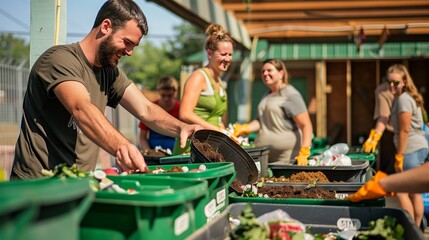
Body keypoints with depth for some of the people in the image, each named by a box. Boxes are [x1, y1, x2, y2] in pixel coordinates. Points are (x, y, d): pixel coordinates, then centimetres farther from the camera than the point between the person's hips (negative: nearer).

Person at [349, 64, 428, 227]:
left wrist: (399, 157, -16)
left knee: (401, 192, -7)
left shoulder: (403, 99, -14)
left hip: (412, 150, -10)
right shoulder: (400, 98, 16)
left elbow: (405, 131, -17)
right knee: (414, 193, 13)